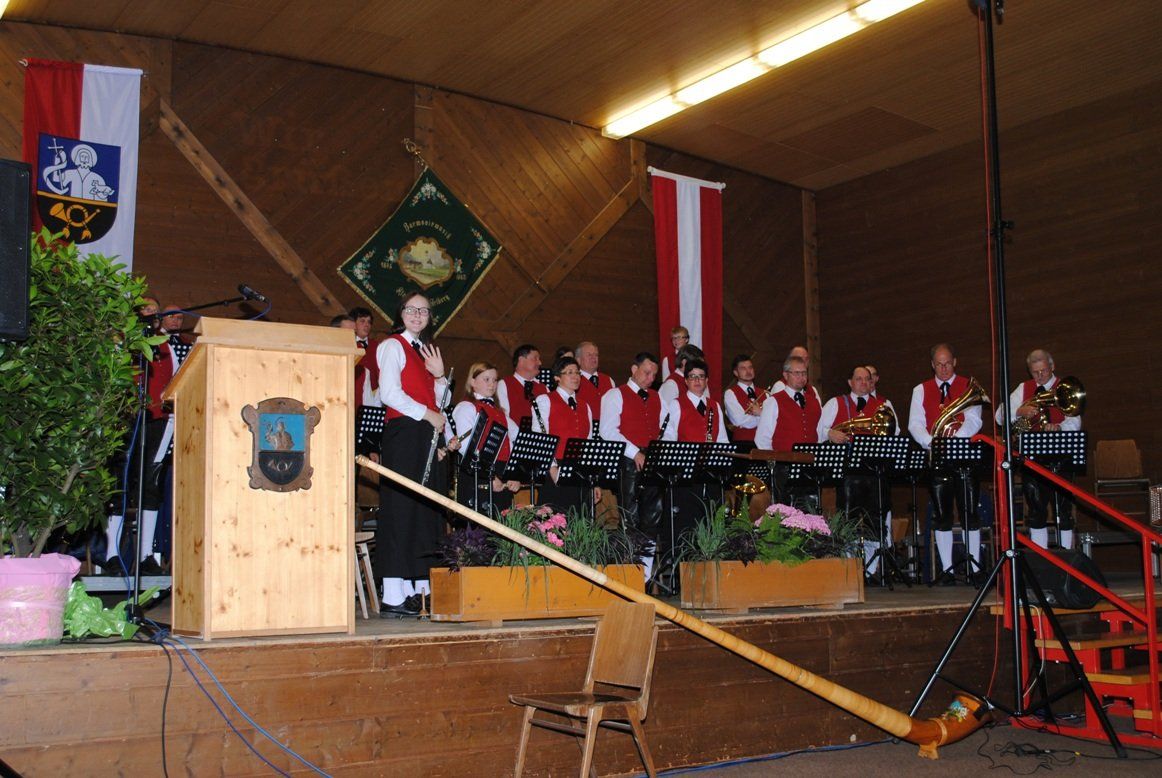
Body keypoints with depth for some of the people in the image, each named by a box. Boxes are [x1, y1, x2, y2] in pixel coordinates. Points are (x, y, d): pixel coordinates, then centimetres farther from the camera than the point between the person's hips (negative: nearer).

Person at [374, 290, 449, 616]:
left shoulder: (426, 351, 22)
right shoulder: (392, 346, -1)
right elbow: (389, 393, -13)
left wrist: (439, 375, 5)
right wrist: (428, 414, -11)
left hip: (427, 436, 8)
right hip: (403, 433, -8)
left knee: (426, 512, 5)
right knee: (401, 511, -10)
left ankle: (420, 588, 8)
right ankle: (395, 596, -10)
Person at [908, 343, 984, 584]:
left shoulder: (968, 387, 5)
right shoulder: (921, 390, 11)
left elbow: (973, 420, -7)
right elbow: (915, 424, 1)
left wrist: (954, 440, -24)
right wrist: (931, 443, -18)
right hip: (936, 460, 2)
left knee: (970, 515, -2)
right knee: (942, 516, 4)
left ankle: (975, 568, 5)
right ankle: (946, 570, 10)